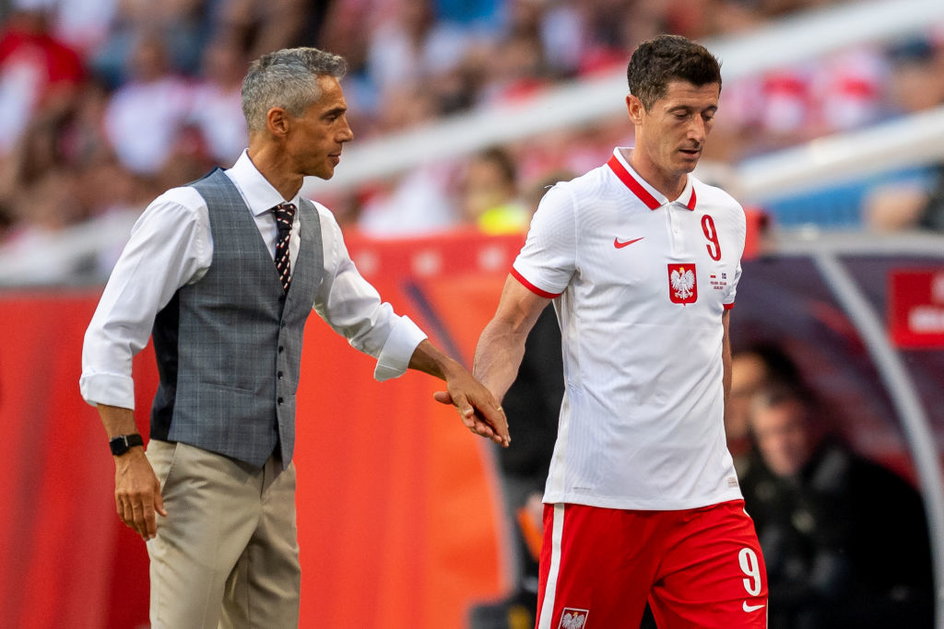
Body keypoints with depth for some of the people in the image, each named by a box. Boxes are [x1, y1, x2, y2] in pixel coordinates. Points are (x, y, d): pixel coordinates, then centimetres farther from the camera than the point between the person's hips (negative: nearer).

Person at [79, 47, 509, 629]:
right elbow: (110, 339, -10)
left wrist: (454, 372, 16)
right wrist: (130, 456, -17)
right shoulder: (189, 214, -10)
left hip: (274, 473, 7)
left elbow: (370, 320, 28)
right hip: (200, 470, -7)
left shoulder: (316, 226, 11)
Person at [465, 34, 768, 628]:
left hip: (707, 498, 4)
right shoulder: (575, 206, -4)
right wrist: (482, 395, -19)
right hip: (599, 493, -4)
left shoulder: (726, 216, 12)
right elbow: (510, 325, -1)